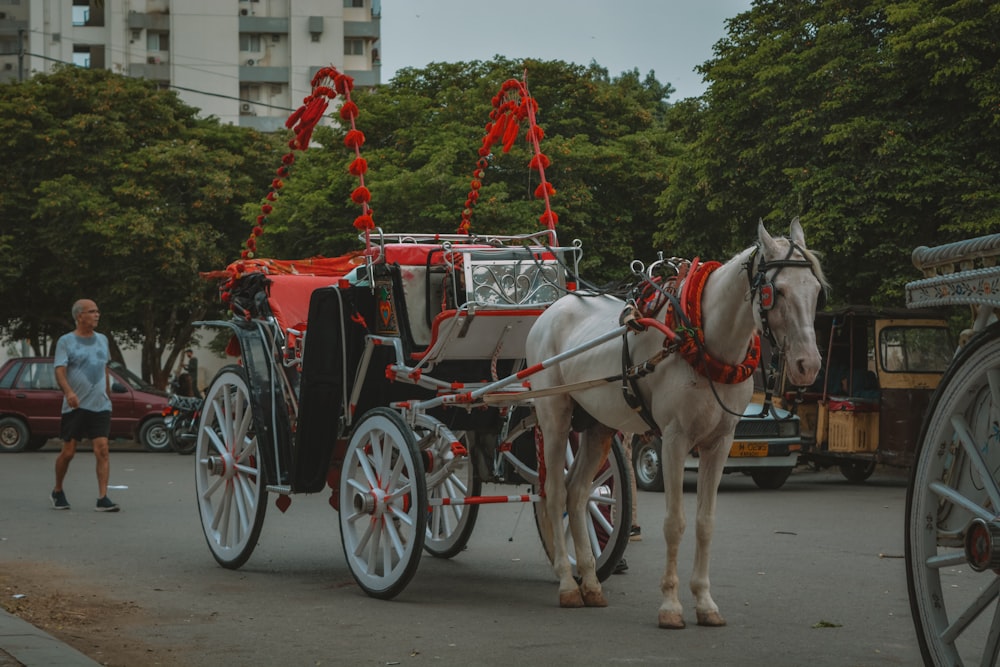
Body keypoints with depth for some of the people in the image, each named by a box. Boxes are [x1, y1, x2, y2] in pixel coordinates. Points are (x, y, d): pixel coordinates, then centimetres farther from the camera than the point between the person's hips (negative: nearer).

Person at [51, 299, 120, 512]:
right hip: (75, 406, -3)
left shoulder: (102, 340, 14)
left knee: (102, 450, -10)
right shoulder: (66, 341, -2)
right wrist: (69, 392, -30)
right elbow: (59, 371, -13)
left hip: (100, 406, 3)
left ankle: (102, 498, -13)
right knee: (68, 452, 3)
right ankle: (58, 491, 25)